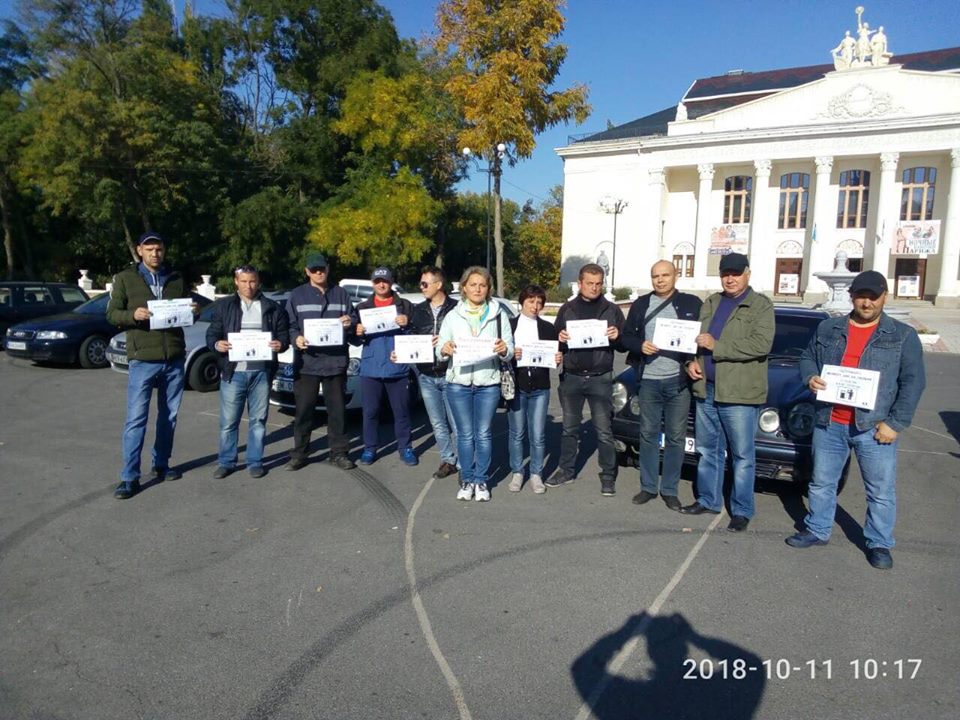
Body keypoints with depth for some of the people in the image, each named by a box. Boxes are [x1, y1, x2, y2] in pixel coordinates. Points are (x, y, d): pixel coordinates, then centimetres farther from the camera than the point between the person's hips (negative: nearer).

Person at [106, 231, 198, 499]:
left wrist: (193, 311, -5)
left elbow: (187, 311, 18)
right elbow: (112, 313, 0)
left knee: (169, 416, 12)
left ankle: (161, 465, 26)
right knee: (136, 419, -5)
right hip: (143, 360, -4)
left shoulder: (176, 278, 12)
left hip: (174, 359, 4)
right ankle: (129, 478, 2)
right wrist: (133, 315, -20)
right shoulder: (125, 278, 3)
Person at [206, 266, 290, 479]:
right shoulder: (224, 307, 9)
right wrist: (217, 344, -15)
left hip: (261, 372, 0)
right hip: (233, 372, 0)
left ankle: (255, 462, 17)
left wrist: (281, 344, -13)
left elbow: (284, 334, 9)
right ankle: (226, 462, 16)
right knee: (228, 421, 3)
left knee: (258, 420, 7)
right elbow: (211, 334, 7)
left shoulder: (272, 308, 9)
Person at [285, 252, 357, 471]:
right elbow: (289, 325, 2)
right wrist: (296, 338, -18)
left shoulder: (341, 294, 12)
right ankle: (299, 453, 15)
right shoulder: (297, 295, 6)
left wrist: (350, 322, -10)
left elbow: (354, 320, 13)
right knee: (303, 409, 3)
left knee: (337, 408, 7)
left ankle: (339, 452, 17)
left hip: (336, 361, 1)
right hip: (306, 362, -1)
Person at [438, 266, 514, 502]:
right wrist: (444, 349, -19)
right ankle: (466, 480, 19)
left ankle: (481, 481, 17)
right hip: (459, 383, 1)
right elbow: (439, 350, 4)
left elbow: (510, 348, 3)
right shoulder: (453, 316, 7)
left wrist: (503, 349, -20)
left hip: (488, 383, 0)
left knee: (483, 434, 5)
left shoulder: (499, 315, 5)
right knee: (465, 434, 7)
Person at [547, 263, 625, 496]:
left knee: (604, 430, 1)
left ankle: (608, 476, 10)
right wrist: (560, 339, -13)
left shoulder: (612, 310, 4)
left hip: (600, 379, -2)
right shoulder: (566, 309, 7)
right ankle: (566, 469, 24)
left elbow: (623, 344, 6)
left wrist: (617, 337, -16)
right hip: (571, 378, 2)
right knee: (569, 428, 11)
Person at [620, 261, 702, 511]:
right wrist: (640, 345, -10)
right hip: (648, 381, 2)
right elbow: (626, 337, 10)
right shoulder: (641, 304, 9)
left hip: (679, 381, -1)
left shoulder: (692, 304, 4)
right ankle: (648, 486, 20)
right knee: (648, 434, 8)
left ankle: (670, 490, 15)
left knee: (675, 437, 4)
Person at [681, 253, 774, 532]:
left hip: (739, 393, -6)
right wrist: (691, 360, -1)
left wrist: (716, 346, -20)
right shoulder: (710, 303, 14)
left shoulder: (761, 305, -6)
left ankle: (742, 511, 15)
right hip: (706, 389, 6)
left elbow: (761, 345, -19)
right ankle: (708, 500, 29)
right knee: (707, 450, 16)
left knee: (742, 455, 4)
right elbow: (694, 337, 19)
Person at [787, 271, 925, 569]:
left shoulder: (903, 336, 0)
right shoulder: (829, 328, 7)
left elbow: (913, 382, -3)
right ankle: (817, 530, 31)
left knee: (881, 491, 7)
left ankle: (879, 543, 24)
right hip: (829, 424, 3)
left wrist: (896, 423, -11)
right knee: (822, 483, 15)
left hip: (874, 428, -2)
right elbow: (807, 358, 16)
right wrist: (810, 377, -8)